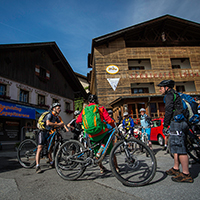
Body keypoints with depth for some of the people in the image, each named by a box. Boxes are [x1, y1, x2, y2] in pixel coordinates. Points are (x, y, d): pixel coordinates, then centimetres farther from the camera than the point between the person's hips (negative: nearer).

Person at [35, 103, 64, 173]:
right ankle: (37, 166, -15)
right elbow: (48, 123, -35)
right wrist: (57, 124, -30)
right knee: (40, 148, -15)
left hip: (48, 133, 9)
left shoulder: (56, 117, 9)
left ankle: (51, 163, 26)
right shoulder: (49, 115, -18)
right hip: (43, 132, -8)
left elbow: (61, 124, 8)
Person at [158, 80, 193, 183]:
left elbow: (168, 111, -16)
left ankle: (186, 175, -3)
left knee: (179, 148, -8)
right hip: (181, 123, 11)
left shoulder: (169, 95, -7)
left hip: (176, 123, -11)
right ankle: (176, 169, 24)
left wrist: (165, 126, -13)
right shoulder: (175, 95, 24)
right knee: (176, 147, 15)